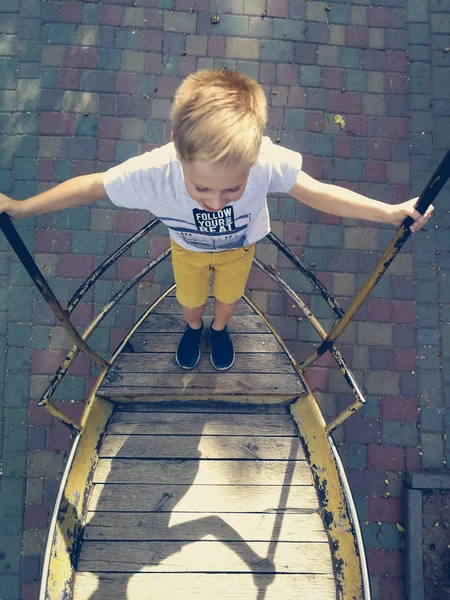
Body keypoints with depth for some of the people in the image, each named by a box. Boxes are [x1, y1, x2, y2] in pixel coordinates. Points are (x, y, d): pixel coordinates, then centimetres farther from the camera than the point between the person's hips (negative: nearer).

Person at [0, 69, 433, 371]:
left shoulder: (267, 163, -45)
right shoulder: (152, 172, -44)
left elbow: (319, 193, -29)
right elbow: (90, 187, -28)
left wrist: (389, 212, -30)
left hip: (240, 246, 1)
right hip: (186, 247, 0)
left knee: (229, 297, 29)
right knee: (189, 299, 28)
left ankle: (219, 328, 66)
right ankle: (193, 327, 66)